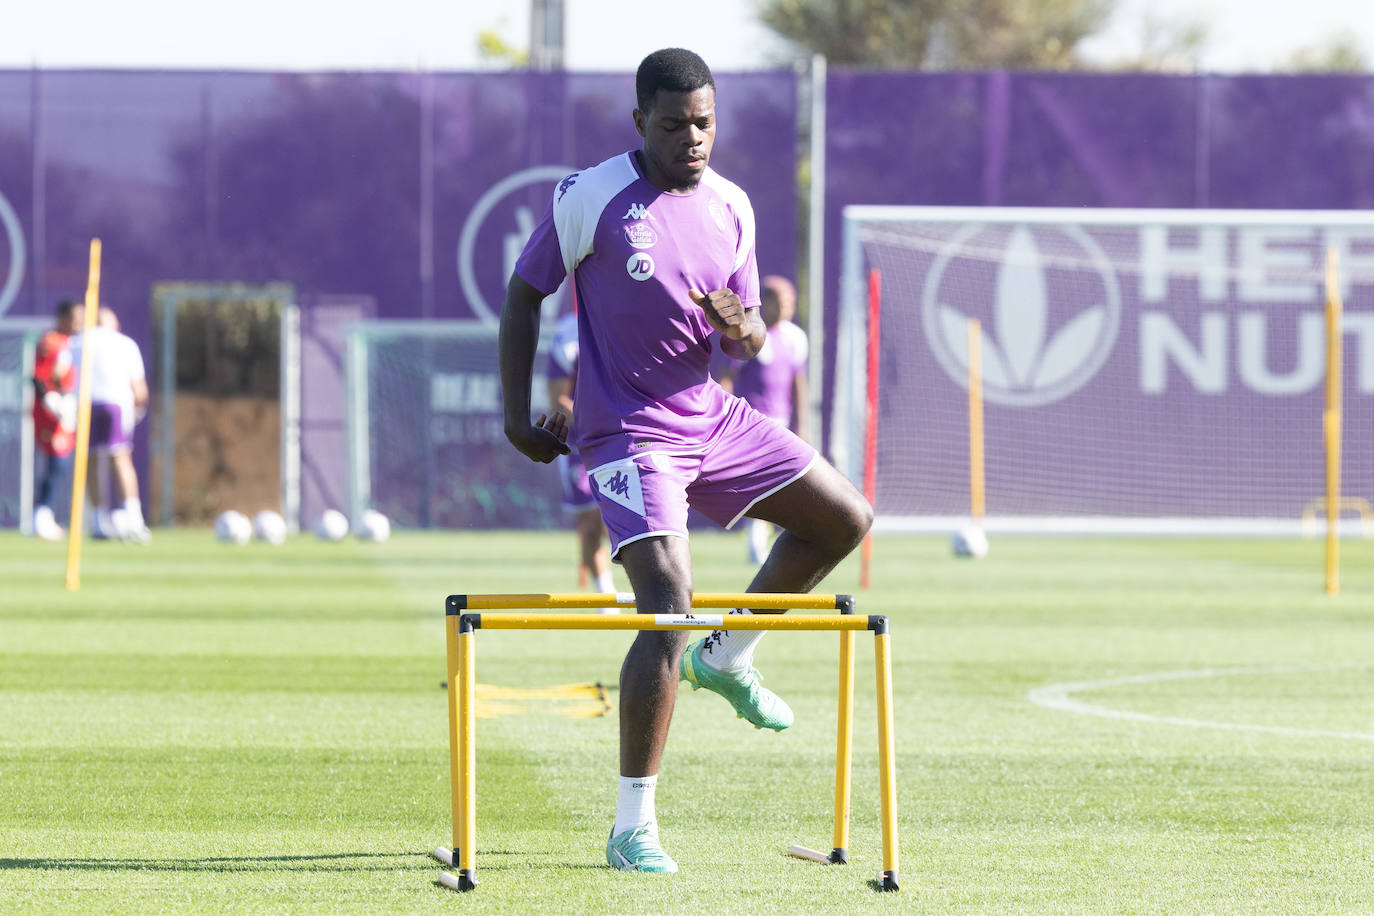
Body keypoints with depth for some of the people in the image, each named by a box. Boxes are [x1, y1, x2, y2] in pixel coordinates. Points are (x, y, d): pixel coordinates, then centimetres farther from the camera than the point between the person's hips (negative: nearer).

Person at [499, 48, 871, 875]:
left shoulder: (730, 207, 4)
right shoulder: (590, 197, -13)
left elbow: (748, 343, 11)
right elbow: (525, 291, -2)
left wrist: (744, 330, -14)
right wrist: (517, 412, -5)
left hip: (712, 417, 7)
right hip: (629, 432, -7)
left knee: (846, 520, 9)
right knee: (669, 602, -20)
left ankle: (727, 658, 28)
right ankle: (633, 829, -15)